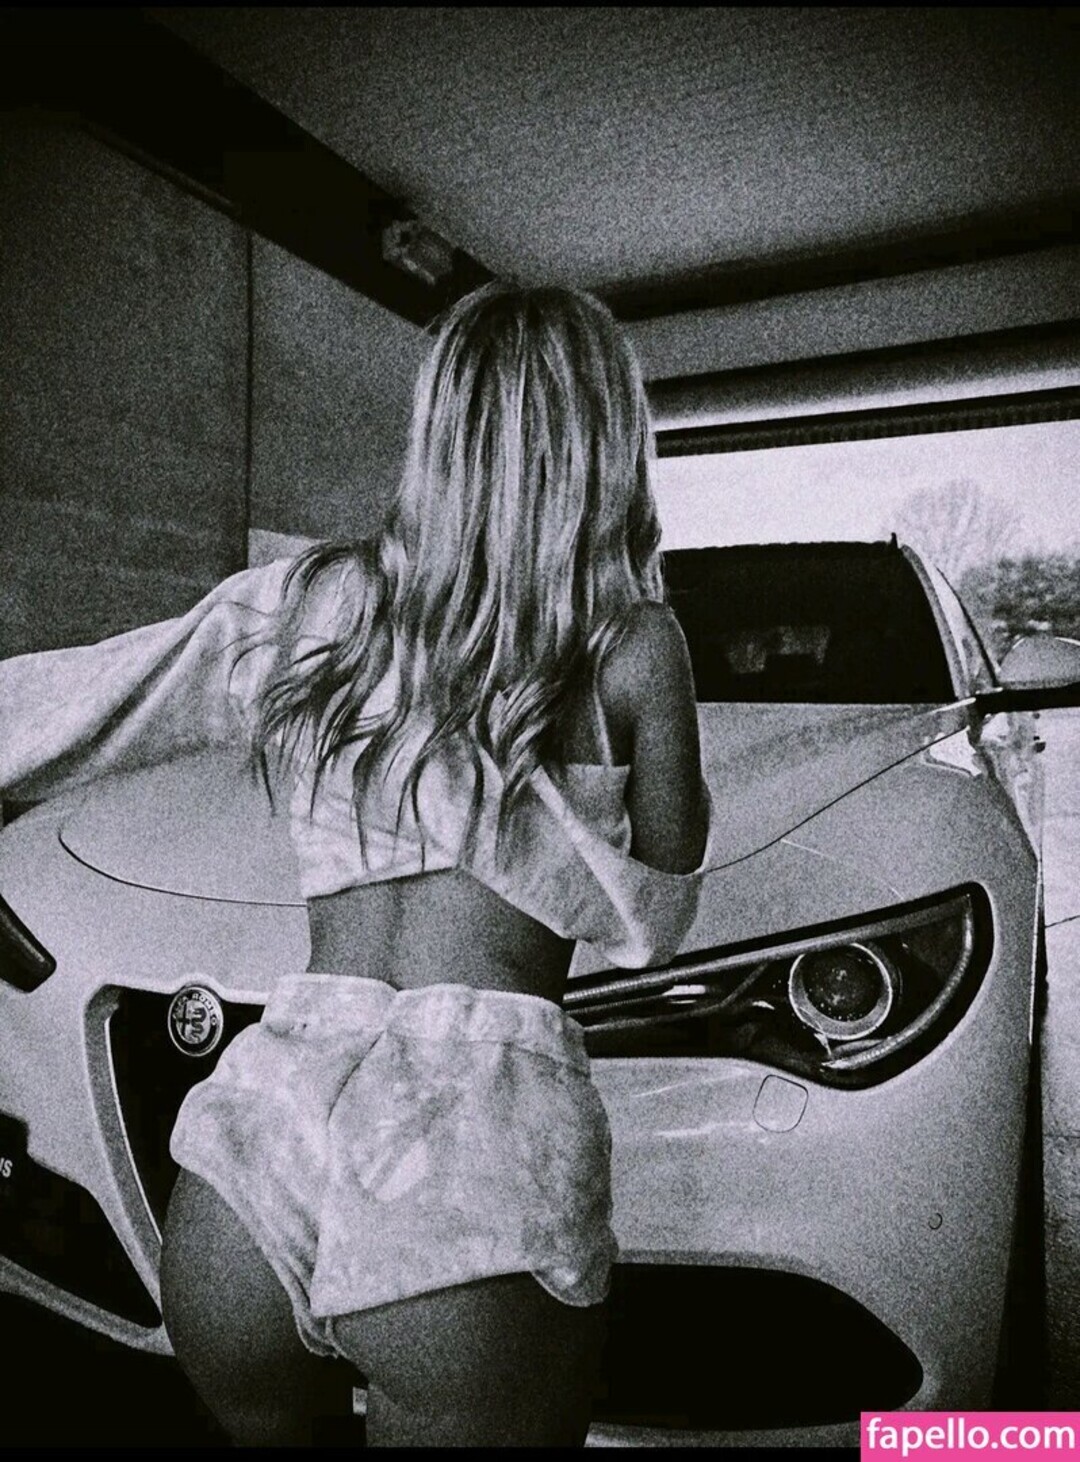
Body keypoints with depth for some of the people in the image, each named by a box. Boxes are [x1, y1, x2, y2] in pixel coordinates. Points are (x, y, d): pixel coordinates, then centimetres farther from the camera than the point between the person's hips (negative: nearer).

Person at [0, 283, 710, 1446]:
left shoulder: (304, 602, 4)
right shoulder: (632, 644, -1)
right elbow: (652, 921, 9)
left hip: (253, 1151, 4)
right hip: (481, 1163, -3)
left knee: (268, 1417, 32)